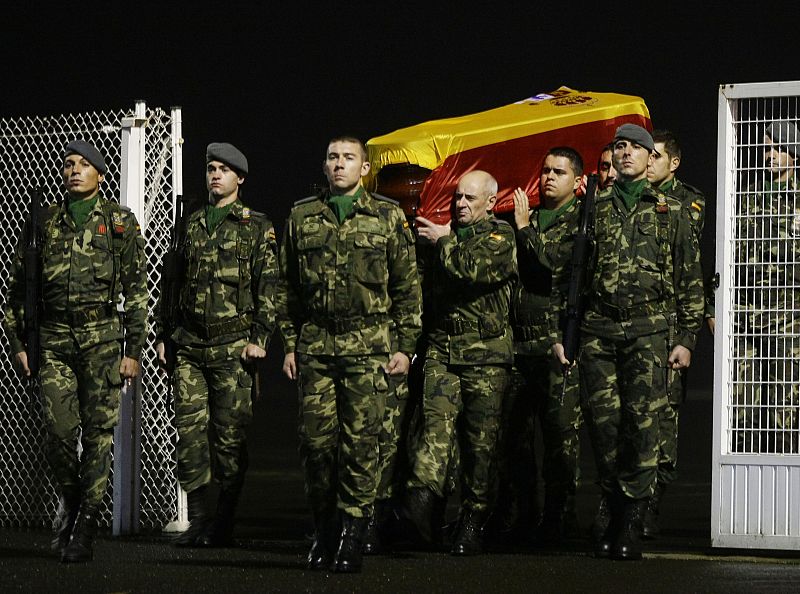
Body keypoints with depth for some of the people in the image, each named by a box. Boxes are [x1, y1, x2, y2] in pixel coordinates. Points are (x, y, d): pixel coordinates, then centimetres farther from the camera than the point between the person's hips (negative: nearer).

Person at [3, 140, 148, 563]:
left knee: (98, 433, -3)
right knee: (59, 430, -7)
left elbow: (136, 290, 3)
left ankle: (86, 528, 2)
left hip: (102, 339, -2)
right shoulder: (43, 223, 10)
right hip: (53, 340, 2)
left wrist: (133, 350, -2)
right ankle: (69, 506, 18)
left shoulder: (120, 223, 4)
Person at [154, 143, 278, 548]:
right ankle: (197, 520, 3)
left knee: (230, 437, -2)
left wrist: (260, 337, -10)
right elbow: (171, 282, 20)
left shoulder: (256, 227, 3)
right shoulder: (190, 225, 16)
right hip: (189, 347, 4)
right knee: (190, 432, -2)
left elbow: (268, 286, -2)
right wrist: (163, 334, 14)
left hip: (233, 347, -4)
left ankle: (223, 524, 4)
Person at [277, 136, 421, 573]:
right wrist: (289, 343, 9)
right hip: (316, 344, 2)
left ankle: (351, 537, -1)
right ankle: (324, 530, 12)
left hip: (370, 344, -2)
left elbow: (407, 288, 6)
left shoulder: (388, 217, 6)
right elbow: (287, 287, 15)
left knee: (361, 442, -5)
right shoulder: (302, 218, 12)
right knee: (316, 440, 0)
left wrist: (404, 347, 0)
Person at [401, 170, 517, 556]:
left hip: (486, 354, -3)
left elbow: (472, 268, -19)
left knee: (480, 441, 1)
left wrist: (443, 241, -6)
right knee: (437, 423, -16)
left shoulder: (500, 237, 1)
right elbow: (426, 287, 31)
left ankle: (472, 522, 8)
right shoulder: (444, 236, 19)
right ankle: (421, 501, -32)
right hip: (441, 348, 3)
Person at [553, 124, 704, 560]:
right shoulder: (594, 209, 15)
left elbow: (690, 279, 9)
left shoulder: (671, 212, 10)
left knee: (642, 422, -10)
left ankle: (631, 524, -7)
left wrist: (686, 337, 1)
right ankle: (615, 510, 11)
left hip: (649, 330, -2)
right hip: (598, 330, 2)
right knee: (602, 423, -2)